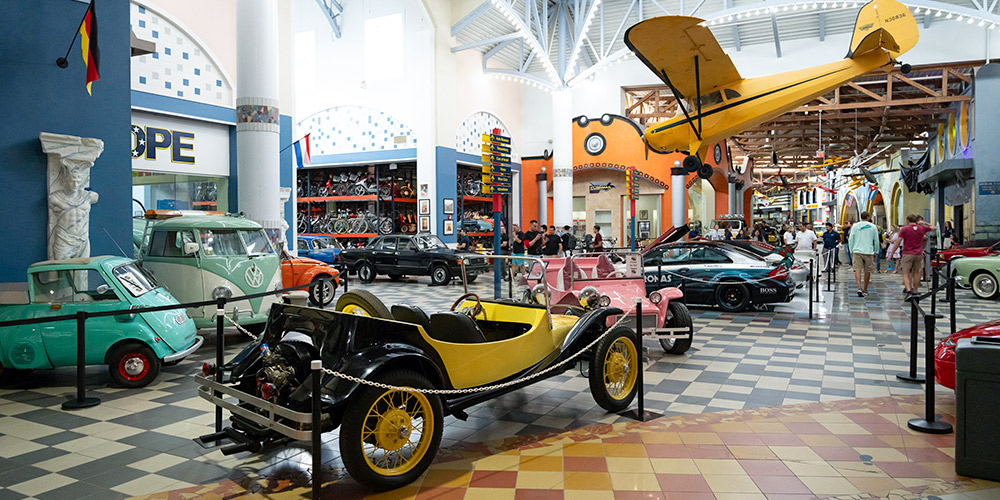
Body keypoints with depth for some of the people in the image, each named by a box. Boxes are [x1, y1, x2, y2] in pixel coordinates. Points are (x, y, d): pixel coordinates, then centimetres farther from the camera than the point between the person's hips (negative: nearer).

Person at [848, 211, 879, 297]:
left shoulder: (855, 226, 5)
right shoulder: (873, 227, 5)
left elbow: (851, 239, 4)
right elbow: (876, 241, 8)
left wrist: (851, 251, 12)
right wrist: (876, 251, 18)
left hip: (857, 251, 0)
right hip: (869, 251, 0)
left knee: (857, 269, -5)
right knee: (867, 271, 10)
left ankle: (859, 288, -23)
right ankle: (865, 290, 19)